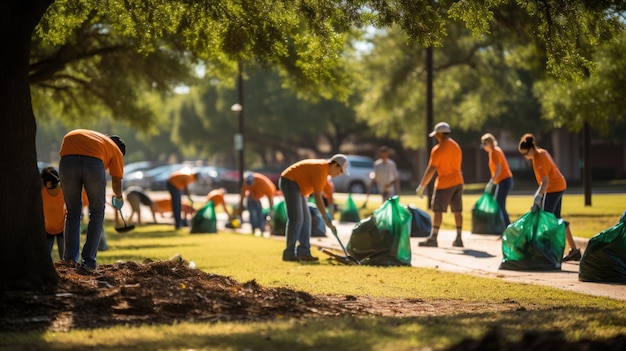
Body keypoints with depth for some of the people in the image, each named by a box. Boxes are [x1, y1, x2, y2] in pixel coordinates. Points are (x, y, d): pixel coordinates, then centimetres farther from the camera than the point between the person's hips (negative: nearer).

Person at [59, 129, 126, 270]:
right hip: (93, 162, -2)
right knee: (97, 212, 18)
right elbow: (116, 183, 22)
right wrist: (119, 197, 43)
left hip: (67, 159, 2)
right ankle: (88, 262, 14)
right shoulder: (116, 151, 29)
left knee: (73, 211, 21)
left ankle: (70, 259, 16)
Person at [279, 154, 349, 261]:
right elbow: (317, 196, -26)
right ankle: (289, 253, -14)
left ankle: (303, 252, 5)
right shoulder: (320, 170, -23)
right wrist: (326, 218, -25)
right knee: (296, 219, -14)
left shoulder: (325, 168, 9)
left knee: (306, 218, 7)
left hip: (297, 186, 11)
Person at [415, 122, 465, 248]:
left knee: (438, 210, -4)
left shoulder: (438, 149, -12)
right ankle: (459, 239, 6)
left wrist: (422, 187, -13)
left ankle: (433, 238, -6)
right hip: (458, 181, 7)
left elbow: (431, 169, -16)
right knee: (457, 211, 7)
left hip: (444, 183, -7)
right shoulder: (456, 146, 12)